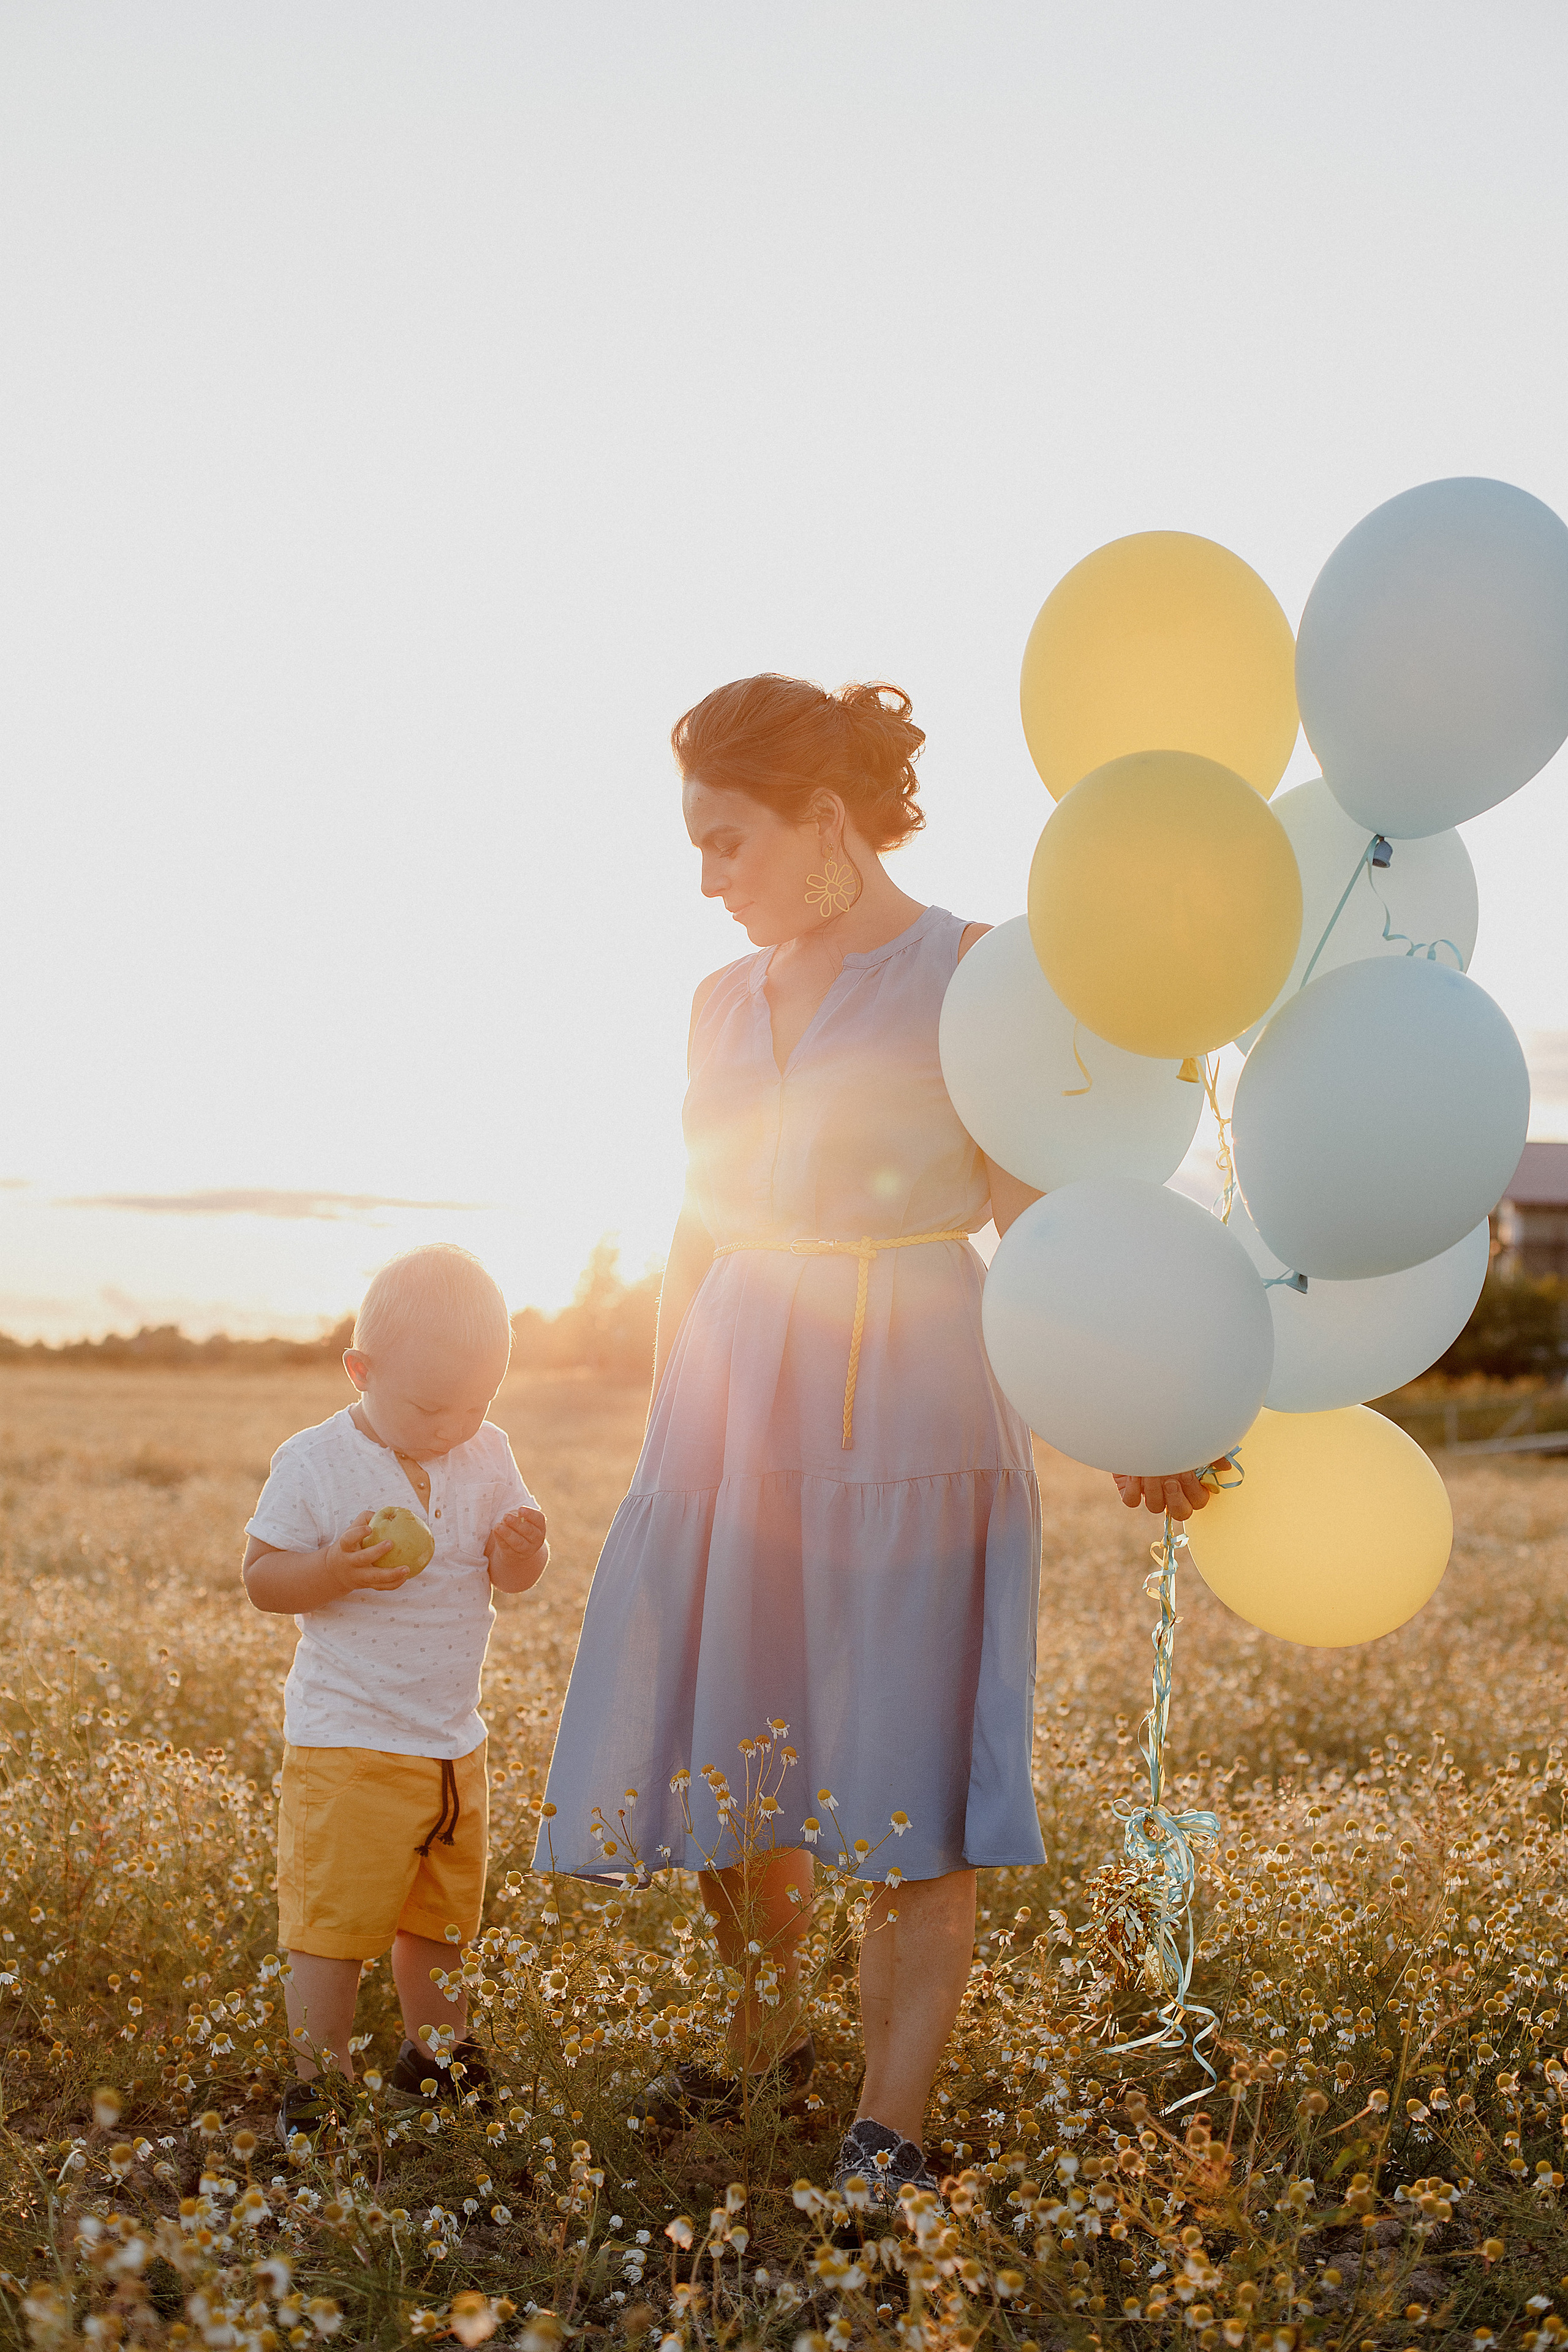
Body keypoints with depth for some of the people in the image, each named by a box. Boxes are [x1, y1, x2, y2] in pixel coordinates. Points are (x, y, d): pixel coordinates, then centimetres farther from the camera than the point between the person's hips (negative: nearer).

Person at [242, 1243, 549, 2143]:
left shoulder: (489, 1458, -1)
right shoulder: (315, 1463, -14)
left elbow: (508, 1579, 4)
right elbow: (262, 1576, -12)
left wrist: (524, 1551, -20)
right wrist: (336, 1571, -31)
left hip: (456, 1742, 5)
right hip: (348, 1742, -5)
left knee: (442, 1913, 20)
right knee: (333, 1922, -4)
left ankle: (436, 2051, 39)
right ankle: (318, 2085, 11)